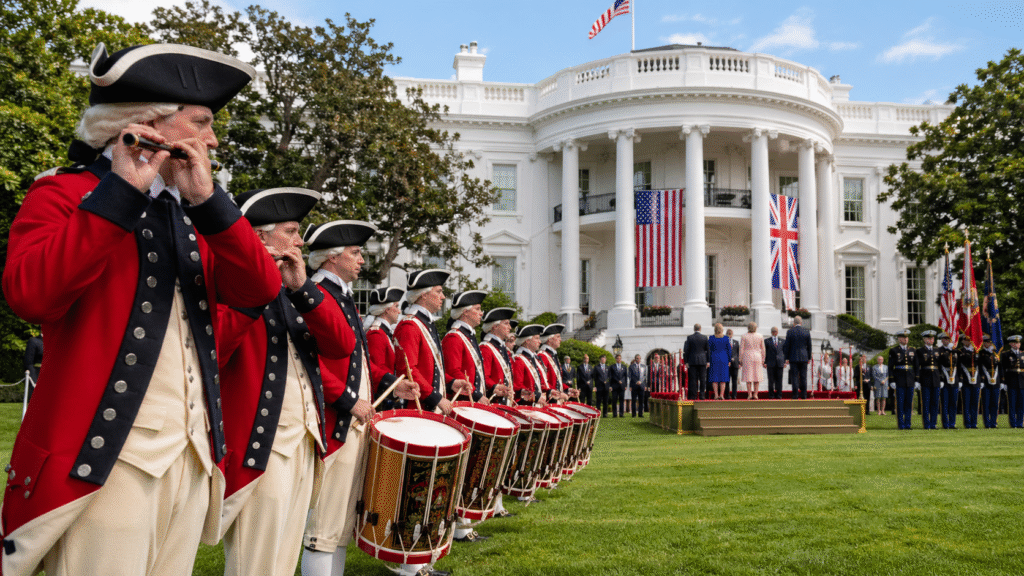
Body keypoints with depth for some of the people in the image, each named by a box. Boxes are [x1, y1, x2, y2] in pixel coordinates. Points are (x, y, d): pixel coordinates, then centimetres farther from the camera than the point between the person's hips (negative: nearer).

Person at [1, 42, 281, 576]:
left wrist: (205, 199, -9)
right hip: (105, 456, -6)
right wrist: (124, 189, -19)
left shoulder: (190, 214, 17)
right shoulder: (64, 193, -1)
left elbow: (260, 289, 2)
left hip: (192, 455, 6)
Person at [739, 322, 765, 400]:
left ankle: (749, 394, -5)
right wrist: (763, 360, 13)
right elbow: (763, 349, 7)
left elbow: (741, 349, -5)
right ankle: (755, 394, 2)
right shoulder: (760, 336, 4)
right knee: (757, 375, 7)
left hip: (747, 357, -2)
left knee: (748, 376, 1)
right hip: (757, 356, 2)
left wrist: (740, 360, 0)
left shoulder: (744, 336, -2)